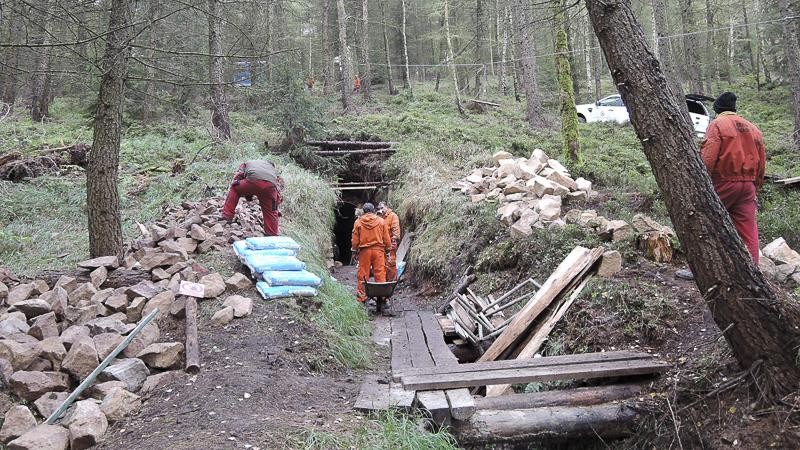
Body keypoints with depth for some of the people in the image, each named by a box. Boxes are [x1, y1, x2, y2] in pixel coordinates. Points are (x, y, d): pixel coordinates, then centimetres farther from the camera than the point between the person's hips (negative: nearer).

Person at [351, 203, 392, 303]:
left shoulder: (358, 222, 0)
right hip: (378, 250, 0)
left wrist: (355, 251, 13)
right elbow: (386, 237, 5)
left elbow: (355, 239, 3)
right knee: (380, 274, 3)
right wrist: (388, 249, 14)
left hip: (364, 251, 0)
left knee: (363, 275, 5)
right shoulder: (380, 221, 2)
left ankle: (362, 297, 7)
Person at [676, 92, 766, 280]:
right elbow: (762, 162, 16)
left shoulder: (717, 124, -5)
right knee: (748, 231, 7)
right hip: (748, 186, 6)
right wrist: (755, 187, 23)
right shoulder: (753, 129, 14)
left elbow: (708, 157, -17)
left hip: (723, 183, -5)